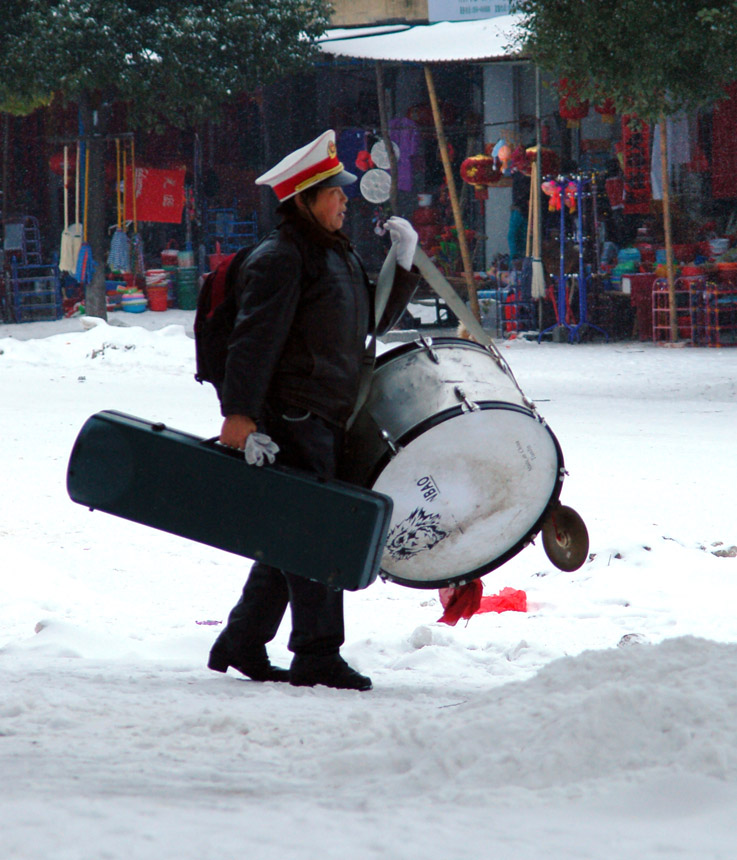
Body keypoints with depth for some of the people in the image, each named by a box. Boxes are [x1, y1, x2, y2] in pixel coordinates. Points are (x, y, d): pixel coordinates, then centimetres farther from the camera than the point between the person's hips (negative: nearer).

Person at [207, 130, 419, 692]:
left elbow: (376, 321, 26)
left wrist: (404, 266, 12)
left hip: (326, 422, 9)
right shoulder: (281, 260, -11)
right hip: (291, 420, -9)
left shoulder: (342, 256, 18)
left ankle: (242, 645, 20)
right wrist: (239, 413, -27)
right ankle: (317, 655, -5)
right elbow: (255, 340, -19)